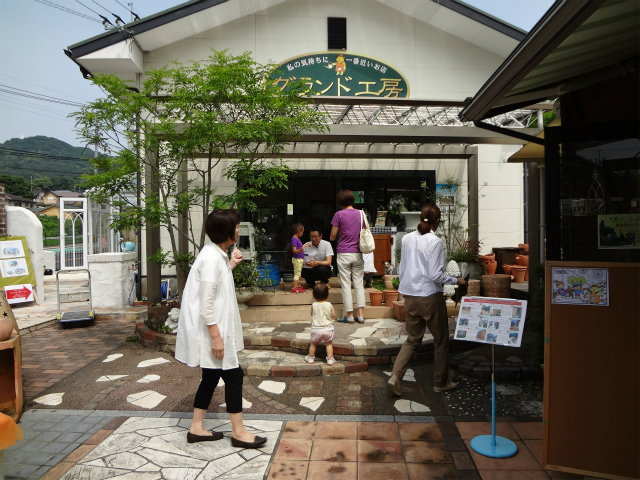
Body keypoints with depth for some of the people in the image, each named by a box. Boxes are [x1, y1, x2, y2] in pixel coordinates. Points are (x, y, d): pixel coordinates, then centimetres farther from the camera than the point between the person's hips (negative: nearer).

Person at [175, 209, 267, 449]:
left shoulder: (217, 254, 9)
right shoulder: (212, 258, -21)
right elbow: (206, 304, -23)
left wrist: (231, 265, 17)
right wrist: (216, 337, -22)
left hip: (213, 329, 10)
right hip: (209, 330, -10)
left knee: (211, 376, 16)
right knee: (233, 375, -1)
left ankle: (196, 429, 28)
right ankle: (238, 432, 12)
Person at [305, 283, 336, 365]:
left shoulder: (313, 305, -8)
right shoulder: (329, 305, -7)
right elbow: (333, 315, 4)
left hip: (316, 329, 0)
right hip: (328, 328, 0)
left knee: (313, 344, 20)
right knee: (329, 344, 16)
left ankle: (311, 358, 32)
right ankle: (330, 359, 14)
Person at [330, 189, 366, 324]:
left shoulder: (339, 214, -7)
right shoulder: (361, 213, 5)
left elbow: (332, 237, -4)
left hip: (344, 253, -4)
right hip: (358, 254, 4)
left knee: (346, 285, 2)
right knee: (359, 284, 8)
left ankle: (349, 316, 5)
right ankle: (361, 315, 7)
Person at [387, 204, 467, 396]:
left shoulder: (407, 238, 3)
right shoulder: (435, 242, -14)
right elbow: (435, 275, -17)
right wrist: (456, 281, -2)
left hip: (410, 296, 6)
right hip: (430, 296, -6)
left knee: (412, 339, 16)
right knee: (441, 340, 13)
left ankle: (395, 376, 2)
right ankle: (440, 382, 24)